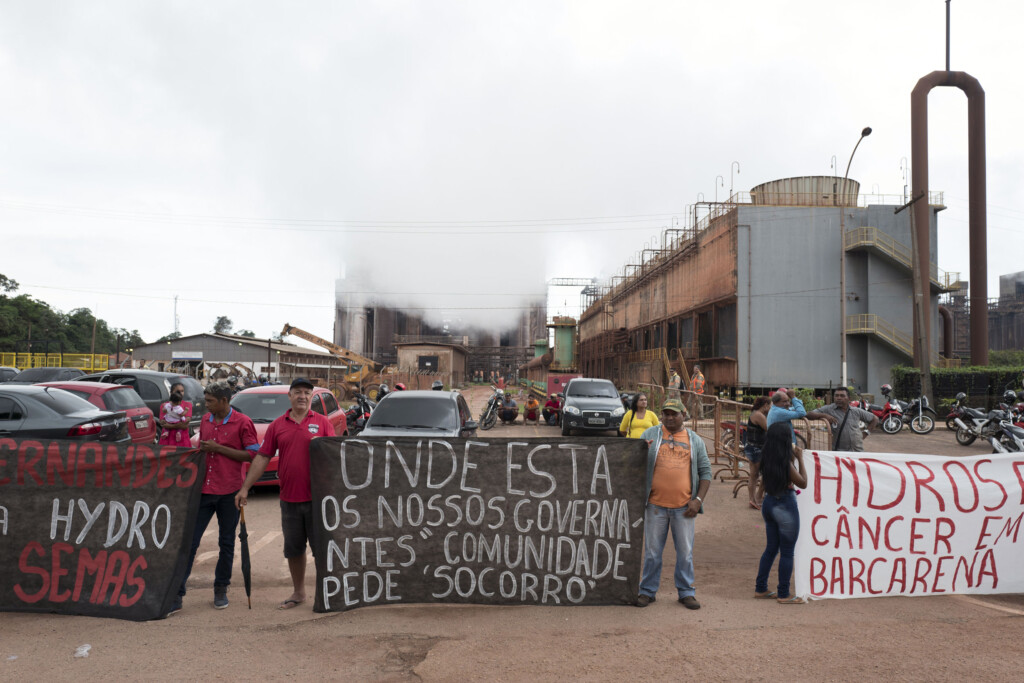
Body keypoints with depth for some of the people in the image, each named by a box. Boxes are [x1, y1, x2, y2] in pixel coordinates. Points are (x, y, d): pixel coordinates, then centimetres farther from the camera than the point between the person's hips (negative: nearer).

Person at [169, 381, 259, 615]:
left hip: (229, 492, -4)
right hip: (203, 490, 4)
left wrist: (218, 448, -14)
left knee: (226, 543, 8)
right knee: (189, 541, -1)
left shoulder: (242, 423, -6)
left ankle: (221, 590, 24)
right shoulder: (205, 420, 12)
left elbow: (253, 455, -10)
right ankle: (177, 594, 4)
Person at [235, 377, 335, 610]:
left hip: (317, 497, -3)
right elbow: (262, 457, 7)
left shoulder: (322, 422, 2)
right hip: (289, 498, 3)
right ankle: (298, 592, 30)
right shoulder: (277, 425, 7)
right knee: (293, 549, 14)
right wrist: (245, 488, 5)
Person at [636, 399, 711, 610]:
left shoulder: (695, 440, 8)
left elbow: (705, 471, 8)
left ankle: (686, 592, 23)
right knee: (652, 552, 7)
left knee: (685, 552, 9)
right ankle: (647, 591, 20)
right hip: (656, 505, -1)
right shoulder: (650, 434, 5)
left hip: (684, 507, 1)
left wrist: (698, 500, -2)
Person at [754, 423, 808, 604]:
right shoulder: (786, 461, -19)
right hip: (785, 506, -8)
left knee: (771, 548, 18)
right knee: (787, 552, 4)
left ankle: (760, 588, 23)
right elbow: (803, 483, -11)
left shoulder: (766, 459, 3)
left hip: (768, 504, 8)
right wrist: (800, 459, -5)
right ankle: (783, 595, 12)